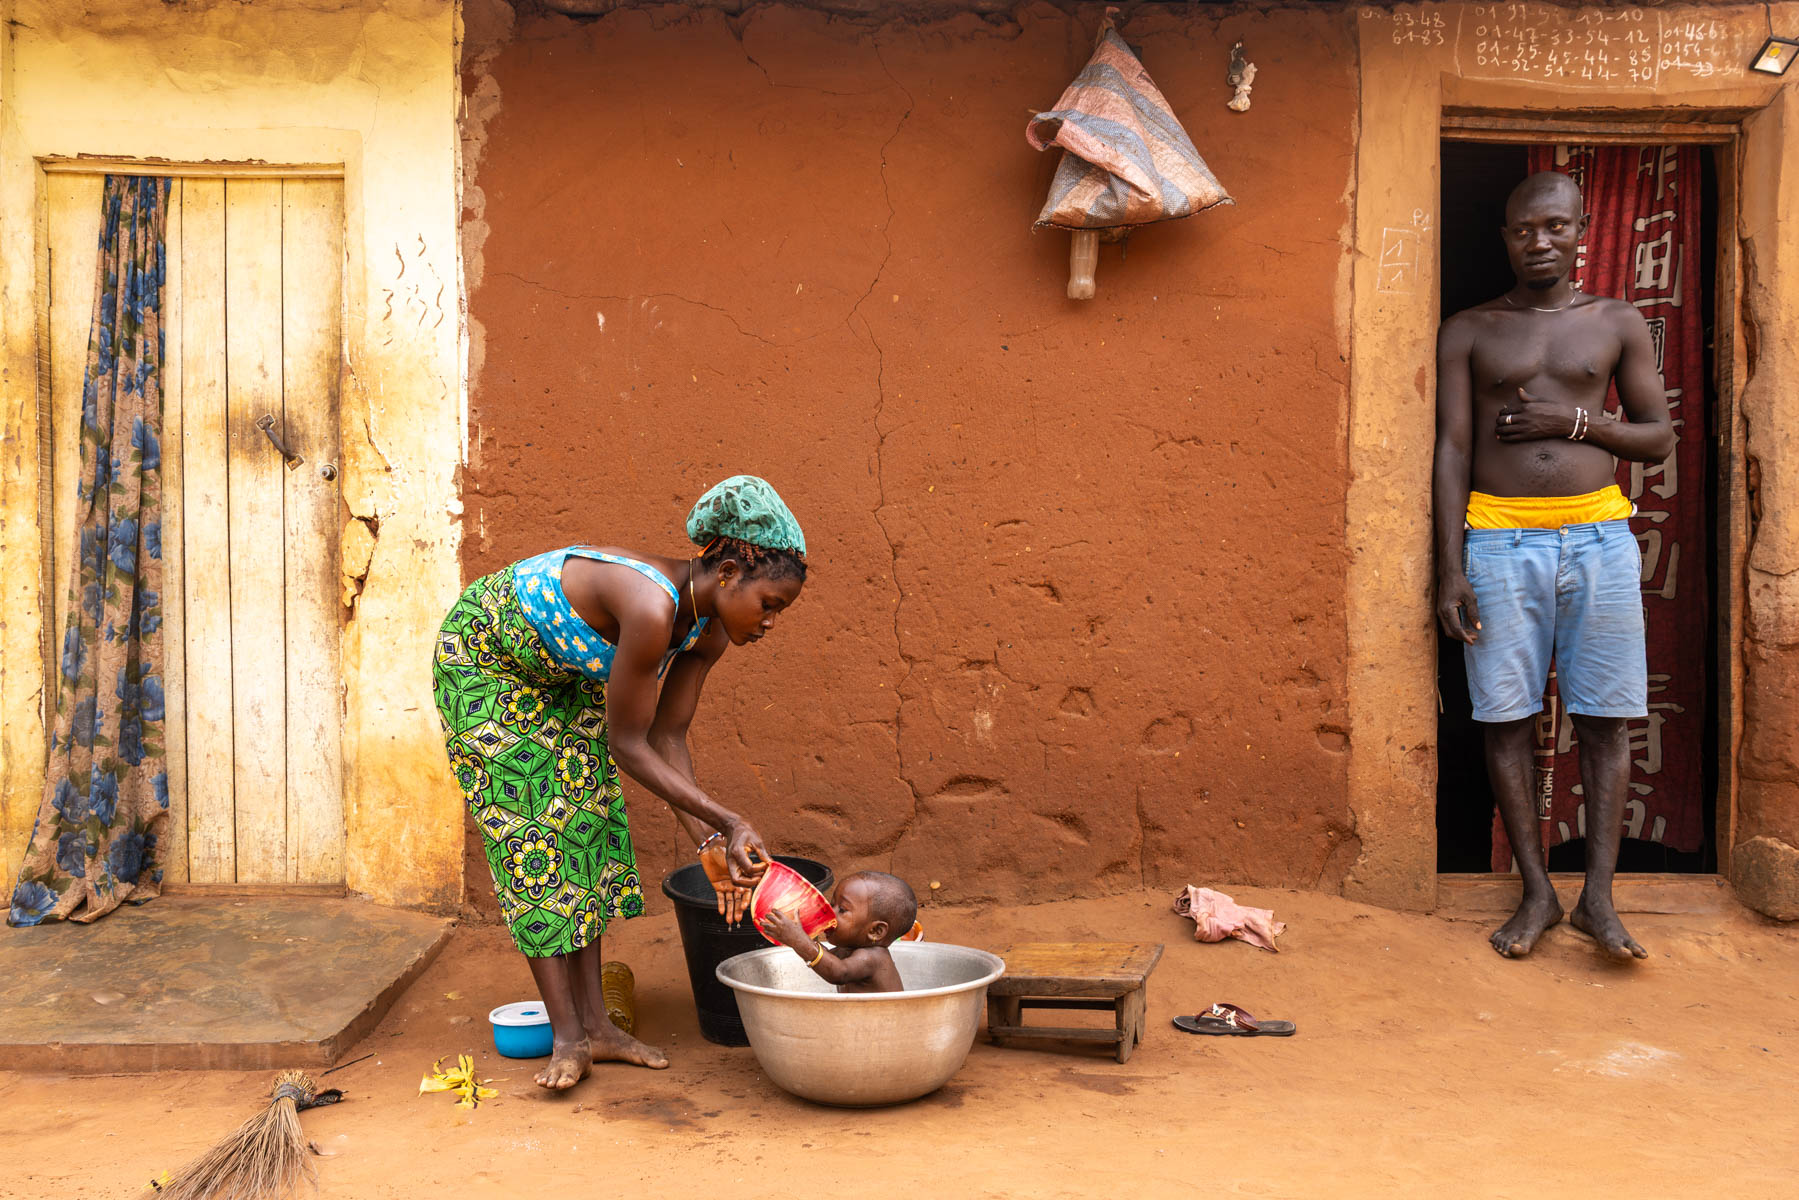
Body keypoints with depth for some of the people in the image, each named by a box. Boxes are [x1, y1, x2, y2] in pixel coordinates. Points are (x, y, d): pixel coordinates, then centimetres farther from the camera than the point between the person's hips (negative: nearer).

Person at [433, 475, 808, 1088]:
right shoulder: (651, 607, -40)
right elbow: (629, 745, -32)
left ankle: (594, 1024, 9)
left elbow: (668, 739, -9)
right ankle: (568, 1037, -1)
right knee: (530, 830, -8)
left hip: (561, 672, 8)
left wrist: (709, 843, -17)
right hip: (483, 656, -8)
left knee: (585, 819, 3)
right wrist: (727, 823, -30)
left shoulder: (708, 628, -14)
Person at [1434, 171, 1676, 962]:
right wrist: (1449, 569, -6)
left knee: (1605, 717, -1)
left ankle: (1598, 898, 7)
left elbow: (1659, 438, 12)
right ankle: (1537, 893, 11)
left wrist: (1574, 421, -7)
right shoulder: (1468, 332, 7)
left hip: (1598, 536, 1)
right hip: (1499, 540, -1)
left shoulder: (1617, 325, 10)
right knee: (1504, 719, 0)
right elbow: (1452, 449, 2)